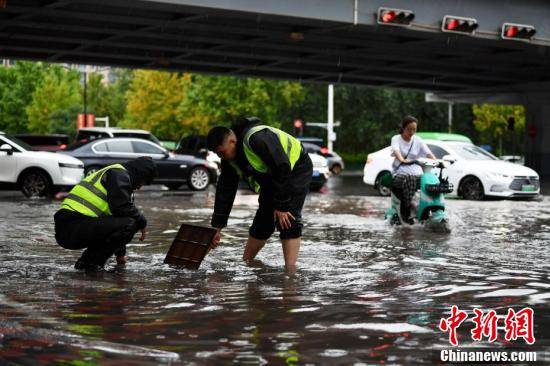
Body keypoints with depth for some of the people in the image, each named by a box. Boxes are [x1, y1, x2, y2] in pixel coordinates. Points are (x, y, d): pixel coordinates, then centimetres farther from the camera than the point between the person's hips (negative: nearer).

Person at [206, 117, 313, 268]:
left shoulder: (258, 138, -36)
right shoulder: (229, 158, -8)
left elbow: (283, 169, -34)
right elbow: (225, 190, -3)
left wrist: (281, 206, -29)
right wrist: (216, 226, -4)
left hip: (296, 169, -8)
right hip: (271, 176, 8)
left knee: (288, 221, -20)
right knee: (263, 220, 6)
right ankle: (244, 263, 19)